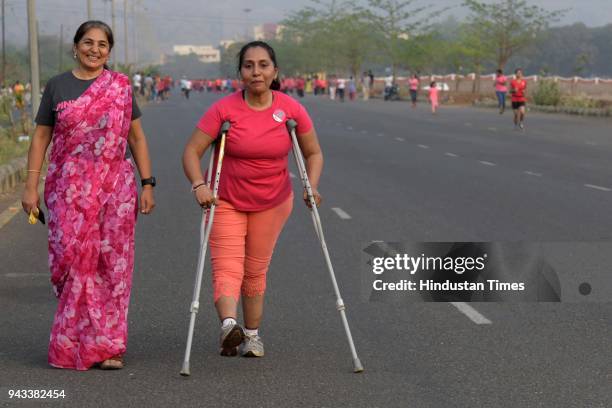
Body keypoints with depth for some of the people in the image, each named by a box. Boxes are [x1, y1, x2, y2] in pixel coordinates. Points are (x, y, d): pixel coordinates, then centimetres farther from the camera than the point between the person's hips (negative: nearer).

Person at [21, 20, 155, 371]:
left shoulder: (121, 86, 7)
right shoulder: (57, 86, 7)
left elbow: (136, 137, 9)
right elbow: (41, 137, 9)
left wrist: (147, 184, 3)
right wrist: (31, 186, 2)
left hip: (115, 186, 0)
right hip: (69, 187, 0)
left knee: (113, 264, -2)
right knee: (72, 257, -5)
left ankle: (106, 346, 5)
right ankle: (73, 344, 9)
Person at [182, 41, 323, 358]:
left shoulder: (291, 109, -8)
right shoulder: (224, 110, -15)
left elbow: (313, 153, 3)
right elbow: (191, 151, -13)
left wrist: (312, 186, -15)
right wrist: (199, 185, -30)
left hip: (272, 203, 2)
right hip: (226, 201, -2)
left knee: (255, 271, 10)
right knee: (227, 267, -17)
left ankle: (252, 335, 21)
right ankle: (229, 325, -36)